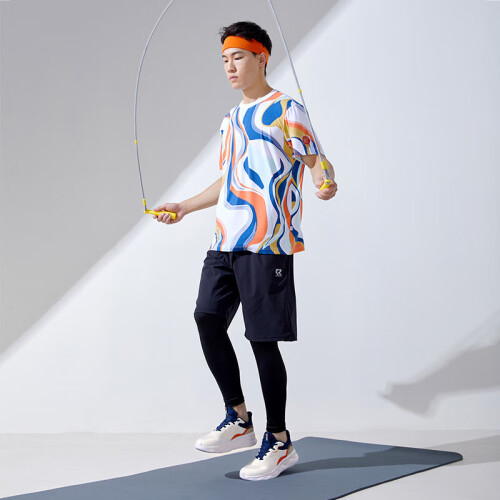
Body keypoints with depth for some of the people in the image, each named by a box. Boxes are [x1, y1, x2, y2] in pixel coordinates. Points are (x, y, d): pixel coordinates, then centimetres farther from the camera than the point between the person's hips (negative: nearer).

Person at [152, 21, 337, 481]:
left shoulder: (286, 110, 0)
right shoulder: (231, 120, 23)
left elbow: (317, 162, -8)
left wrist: (326, 182, -31)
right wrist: (183, 207, 31)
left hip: (267, 241, -8)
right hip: (226, 241, 8)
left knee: (263, 338, -6)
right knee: (208, 320, 2)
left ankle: (280, 442, 9)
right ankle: (239, 421, 17)